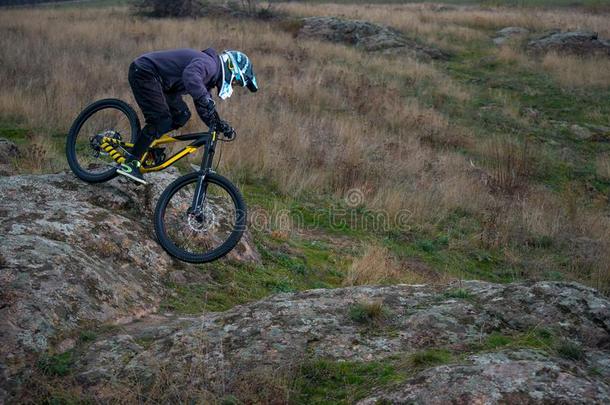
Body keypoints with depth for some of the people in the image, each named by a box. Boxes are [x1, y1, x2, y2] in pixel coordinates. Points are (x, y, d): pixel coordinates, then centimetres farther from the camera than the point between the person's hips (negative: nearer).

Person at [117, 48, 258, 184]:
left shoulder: (209, 74, 13)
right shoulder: (209, 64, -19)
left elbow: (204, 109, 13)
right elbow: (190, 75, -42)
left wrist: (220, 126, -1)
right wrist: (206, 100, -45)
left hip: (157, 80, 10)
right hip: (144, 72, -10)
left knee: (181, 115, 5)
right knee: (162, 120, -16)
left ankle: (147, 143, 13)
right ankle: (130, 163, -13)